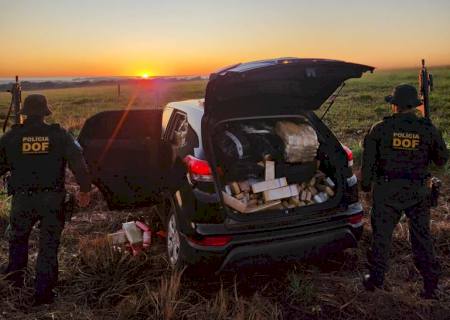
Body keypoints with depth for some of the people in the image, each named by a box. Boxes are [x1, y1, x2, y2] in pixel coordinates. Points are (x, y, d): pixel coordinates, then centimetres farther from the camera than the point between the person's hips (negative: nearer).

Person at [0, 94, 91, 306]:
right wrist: (85, 190, 0)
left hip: (22, 198, 1)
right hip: (52, 199, -1)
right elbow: (79, 163, -8)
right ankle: (43, 293, 13)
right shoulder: (59, 135, -4)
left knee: (18, 238, 25)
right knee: (48, 245, 8)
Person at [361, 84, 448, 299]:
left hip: (386, 190, -1)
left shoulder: (380, 129, -7)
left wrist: (366, 184, 9)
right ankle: (431, 284, 20)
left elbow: (368, 160, -3)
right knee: (422, 237, 13)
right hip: (418, 192, 1)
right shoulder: (428, 130, -5)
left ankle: (376, 279, 20)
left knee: (382, 234, 10)